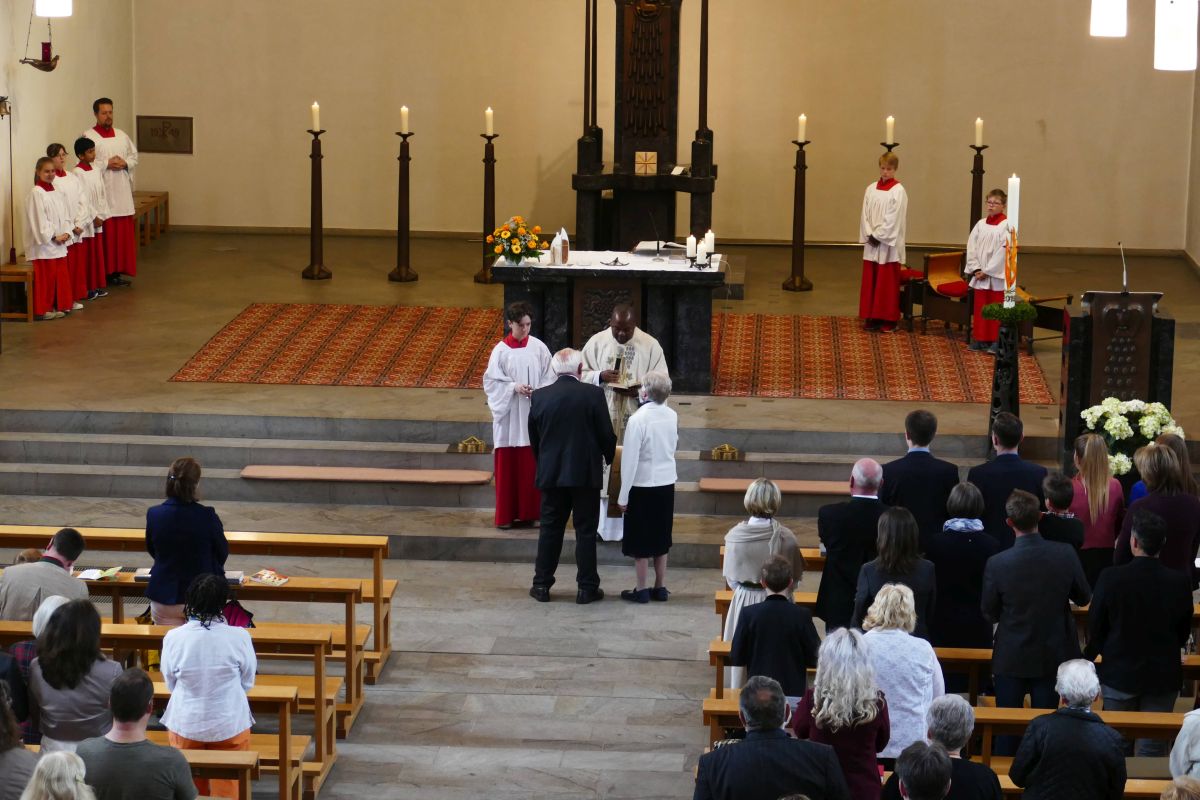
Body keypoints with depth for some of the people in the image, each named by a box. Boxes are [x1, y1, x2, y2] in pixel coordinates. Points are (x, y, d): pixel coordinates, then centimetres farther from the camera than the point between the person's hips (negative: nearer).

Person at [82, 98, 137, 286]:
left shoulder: (122, 135, 15)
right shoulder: (88, 136, -3)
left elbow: (134, 156, 17)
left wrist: (125, 163, -4)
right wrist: (107, 164, -16)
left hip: (122, 192, 6)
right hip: (101, 193, -6)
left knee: (123, 233, 4)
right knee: (105, 234, -6)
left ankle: (117, 272, 9)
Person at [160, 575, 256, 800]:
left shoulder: (174, 638, -14)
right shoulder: (238, 637, -17)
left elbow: (170, 683, 0)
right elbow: (247, 682, -3)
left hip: (185, 724, 1)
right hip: (229, 724, -1)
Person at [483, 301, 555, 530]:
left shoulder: (538, 347, 1)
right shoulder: (501, 350, -3)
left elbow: (549, 378, 4)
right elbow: (492, 382, -3)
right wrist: (514, 387, -17)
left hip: (533, 416, 1)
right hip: (509, 415, -1)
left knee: (531, 466, 3)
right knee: (507, 466, 1)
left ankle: (528, 512, 12)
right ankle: (505, 515, 7)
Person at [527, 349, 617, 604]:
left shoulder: (540, 396, -3)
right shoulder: (593, 394, -11)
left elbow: (533, 438, 6)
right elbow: (606, 434, -7)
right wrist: (608, 456, 14)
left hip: (551, 473, 3)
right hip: (586, 473, -2)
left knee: (550, 528, 12)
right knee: (586, 531, 5)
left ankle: (542, 584, 15)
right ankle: (587, 588, 8)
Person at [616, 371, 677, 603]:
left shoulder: (638, 419, -20)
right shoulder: (673, 416, -3)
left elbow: (629, 460, -17)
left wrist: (623, 495, -11)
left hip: (643, 486, -5)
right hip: (667, 483, 5)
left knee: (640, 541, 6)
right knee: (660, 538, 16)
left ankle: (641, 590, 11)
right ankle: (660, 587, 22)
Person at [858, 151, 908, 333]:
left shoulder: (898, 191, -7)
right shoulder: (871, 189, 8)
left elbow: (894, 219, -11)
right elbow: (865, 214, 6)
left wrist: (878, 236, -13)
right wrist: (869, 235, -7)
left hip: (889, 243, -5)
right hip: (872, 243, 5)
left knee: (888, 282, -1)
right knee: (870, 280, 6)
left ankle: (889, 319, 4)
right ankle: (872, 317, 12)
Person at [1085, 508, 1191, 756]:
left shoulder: (1110, 579, -18)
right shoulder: (1179, 582, -13)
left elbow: (1095, 630, -7)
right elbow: (1184, 633, 1)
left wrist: (1089, 657, 12)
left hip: (1119, 673, -1)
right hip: (1163, 678, 1)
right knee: (1154, 750, 7)